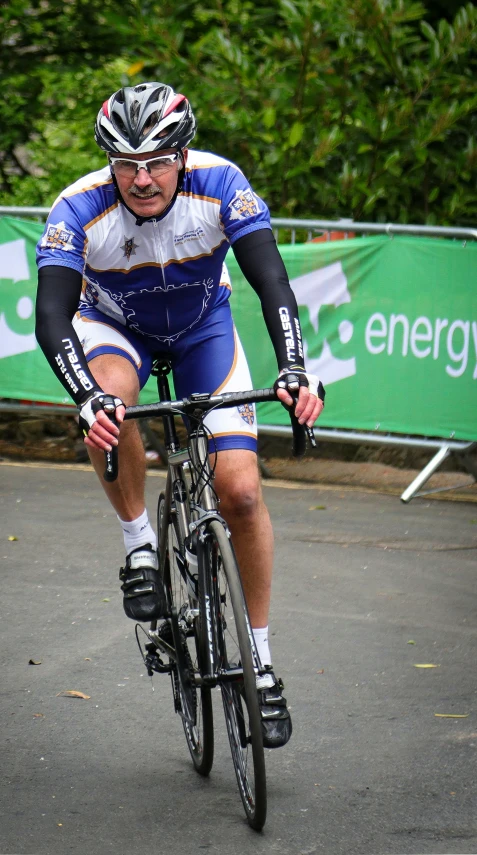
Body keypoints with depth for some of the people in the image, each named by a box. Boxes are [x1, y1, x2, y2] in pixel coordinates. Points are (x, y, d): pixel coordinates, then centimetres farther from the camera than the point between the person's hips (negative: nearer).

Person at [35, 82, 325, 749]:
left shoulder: (220, 185, -30)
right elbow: (51, 319, -37)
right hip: (113, 325, -1)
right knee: (108, 406, -38)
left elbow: (272, 283, -33)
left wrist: (295, 371, -48)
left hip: (202, 325, 1)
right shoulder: (79, 210, -31)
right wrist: (89, 400, -53)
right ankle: (140, 546, -13)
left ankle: (262, 666, 1)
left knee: (241, 491, -13)